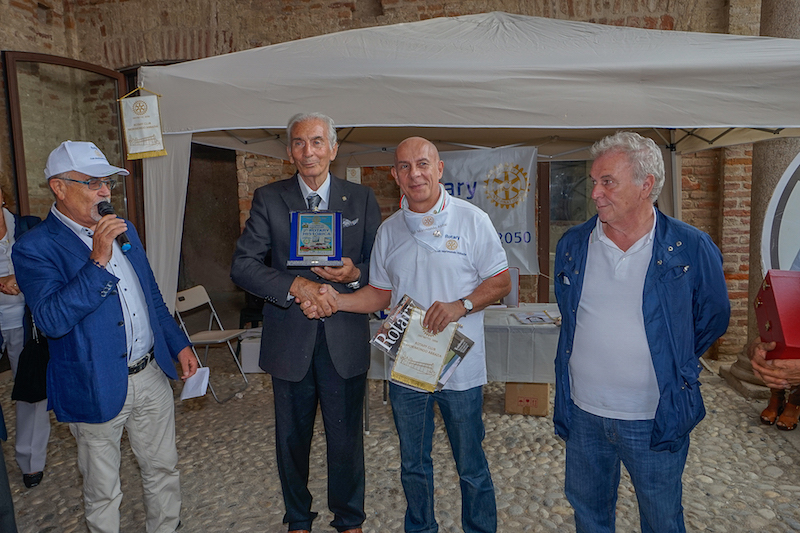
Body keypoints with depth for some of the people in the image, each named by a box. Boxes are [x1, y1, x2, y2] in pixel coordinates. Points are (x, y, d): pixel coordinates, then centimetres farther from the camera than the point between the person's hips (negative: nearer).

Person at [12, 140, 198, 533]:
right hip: (97, 390, -5)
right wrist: (97, 261, -30)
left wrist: (179, 344, 13)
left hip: (151, 376, 6)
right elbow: (52, 320, -25)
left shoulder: (124, 231, 8)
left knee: (163, 469, 19)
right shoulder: (34, 248, -12)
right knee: (103, 491, 15)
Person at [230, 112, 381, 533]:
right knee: (291, 438, 17)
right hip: (290, 338, 1)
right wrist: (295, 285, -20)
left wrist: (354, 274, -17)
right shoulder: (268, 199, 0)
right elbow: (242, 265, -7)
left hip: (345, 340, 0)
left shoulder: (361, 199, 2)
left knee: (346, 438, 12)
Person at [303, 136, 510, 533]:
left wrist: (460, 306, -20)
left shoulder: (472, 220, -6)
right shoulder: (389, 230, 6)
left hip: (460, 369, -3)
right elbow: (382, 293, 11)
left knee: (471, 467, 11)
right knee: (412, 465, 20)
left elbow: (501, 282, -4)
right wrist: (338, 301, -6)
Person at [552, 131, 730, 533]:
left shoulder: (692, 249, -11)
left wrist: (669, 365, 8)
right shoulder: (572, 246, -2)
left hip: (657, 419, -2)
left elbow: (712, 321, 5)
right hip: (583, 413, 3)